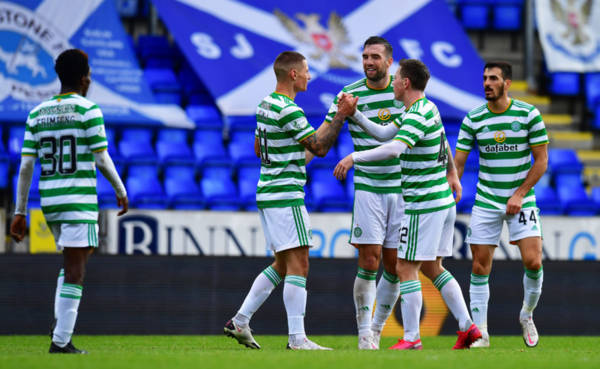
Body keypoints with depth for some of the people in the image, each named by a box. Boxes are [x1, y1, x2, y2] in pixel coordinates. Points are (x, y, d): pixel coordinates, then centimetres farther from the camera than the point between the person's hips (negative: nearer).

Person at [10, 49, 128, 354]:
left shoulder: (37, 114, 9)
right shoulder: (88, 110, -6)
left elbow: (25, 167, 6)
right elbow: (101, 160, -7)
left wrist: (20, 212, 8)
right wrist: (121, 191, 9)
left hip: (49, 202, 6)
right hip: (79, 201, -6)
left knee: (74, 260, 23)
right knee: (74, 270, -5)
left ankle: (61, 324, 11)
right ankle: (61, 341, -9)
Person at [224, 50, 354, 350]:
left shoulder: (265, 105, 13)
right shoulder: (289, 111, -17)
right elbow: (320, 147, -15)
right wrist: (341, 116, -8)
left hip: (267, 191, 10)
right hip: (285, 196, -10)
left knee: (282, 265, 15)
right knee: (298, 264, -9)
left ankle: (240, 322, 15)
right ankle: (296, 338, -12)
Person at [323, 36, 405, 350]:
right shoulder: (350, 95, -2)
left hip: (403, 189, 2)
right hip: (368, 189, -2)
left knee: (395, 266, 2)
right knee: (369, 261, -10)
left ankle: (377, 330, 15)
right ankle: (364, 333, -1)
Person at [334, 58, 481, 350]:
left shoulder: (418, 115, -18)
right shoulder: (426, 108, 13)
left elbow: (394, 148, -33)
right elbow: (385, 133, 20)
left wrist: (354, 157, -31)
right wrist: (354, 113, 17)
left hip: (423, 204, -10)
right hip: (442, 199, 10)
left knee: (406, 268, -5)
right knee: (432, 268, 16)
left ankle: (411, 338, -4)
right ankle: (467, 327, 13)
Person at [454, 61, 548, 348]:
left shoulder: (529, 114, -5)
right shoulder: (473, 119, -1)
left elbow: (541, 160, -3)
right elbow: (458, 163, 1)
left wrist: (520, 194, -11)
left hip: (522, 201, -1)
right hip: (486, 202, 1)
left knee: (533, 261, -12)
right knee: (480, 267, -2)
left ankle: (527, 315, 14)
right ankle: (480, 332, 6)